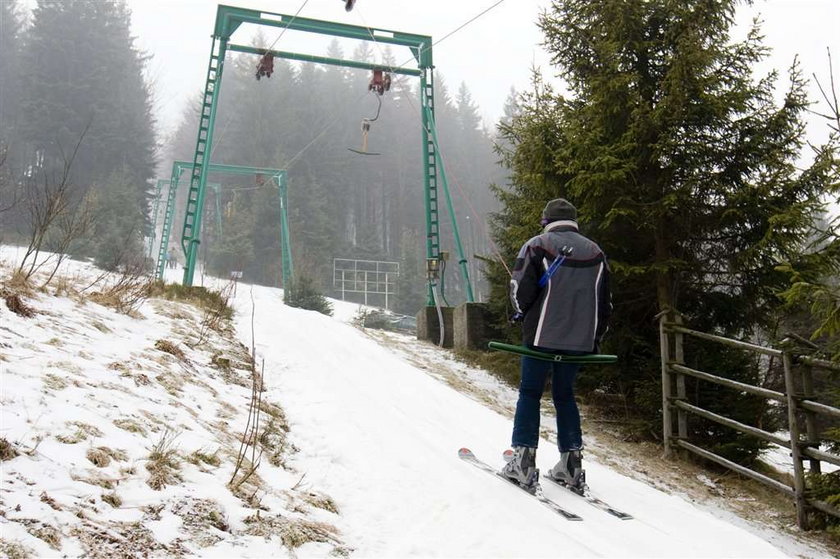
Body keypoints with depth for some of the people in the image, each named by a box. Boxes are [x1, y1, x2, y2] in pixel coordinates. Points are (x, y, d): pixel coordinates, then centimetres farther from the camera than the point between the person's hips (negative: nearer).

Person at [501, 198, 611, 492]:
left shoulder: (537, 246, -6)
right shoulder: (596, 252, 10)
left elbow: (521, 289, -11)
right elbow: (605, 302, 12)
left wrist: (521, 313, 10)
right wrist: (596, 337, 20)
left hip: (542, 335, -4)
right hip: (579, 339, 5)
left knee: (530, 393, 5)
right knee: (565, 395, 15)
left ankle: (524, 460, 2)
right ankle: (571, 463, 15)